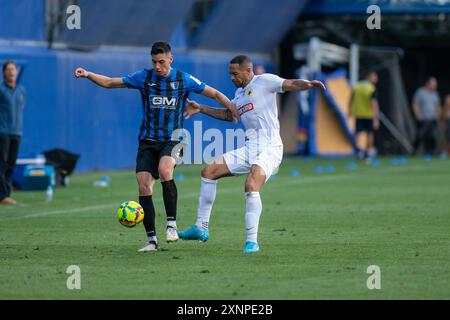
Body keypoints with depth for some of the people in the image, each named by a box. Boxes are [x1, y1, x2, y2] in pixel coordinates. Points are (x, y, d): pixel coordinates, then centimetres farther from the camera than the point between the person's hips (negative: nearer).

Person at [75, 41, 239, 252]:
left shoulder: (183, 80, 1)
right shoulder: (144, 77, 3)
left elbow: (214, 94, 8)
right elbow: (110, 83, 7)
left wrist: (232, 108, -6)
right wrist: (88, 75, -8)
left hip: (172, 140, -2)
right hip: (148, 141, 2)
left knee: (164, 171, -32)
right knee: (144, 185, -9)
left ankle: (172, 224, -22)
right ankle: (152, 240, -1)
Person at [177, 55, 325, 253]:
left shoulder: (264, 81, -4)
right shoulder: (240, 93, 21)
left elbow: (290, 84, -17)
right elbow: (228, 114, 38)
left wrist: (308, 84, -37)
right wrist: (201, 109, 35)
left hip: (269, 148, -9)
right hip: (249, 150, 9)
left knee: (251, 187, -29)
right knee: (208, 172, 7)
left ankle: (252, 241, -21)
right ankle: (201, 228, 13)